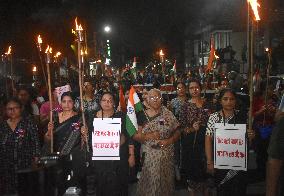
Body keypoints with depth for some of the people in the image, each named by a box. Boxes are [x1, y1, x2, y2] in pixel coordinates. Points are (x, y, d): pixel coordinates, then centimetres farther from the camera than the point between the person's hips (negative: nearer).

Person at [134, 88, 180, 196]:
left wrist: (169, 140, -13)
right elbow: (135, 136, -2)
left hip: (167, 156, 1)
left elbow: (177, 132, 4)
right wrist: (148, 136, -18)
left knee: (166, 182, 8)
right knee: (150, 183, 1)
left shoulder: (168, 114, 1)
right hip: (149, 156, -1)